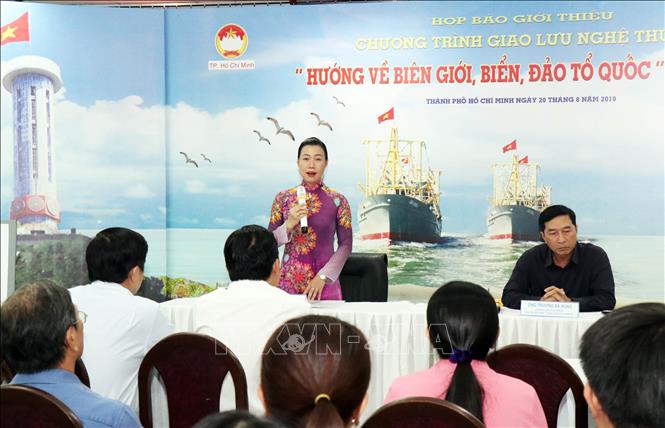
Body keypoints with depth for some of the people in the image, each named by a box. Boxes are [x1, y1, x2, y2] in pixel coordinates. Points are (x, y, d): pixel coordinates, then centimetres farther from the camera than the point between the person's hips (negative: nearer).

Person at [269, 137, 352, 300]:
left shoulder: (337, 200, -3)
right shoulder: (283, 198, 1)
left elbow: (346, 244, -2)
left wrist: (323, 276, -11)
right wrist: (289, 225, -14)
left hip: (325, 284, -1)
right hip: (289, 283, 1)